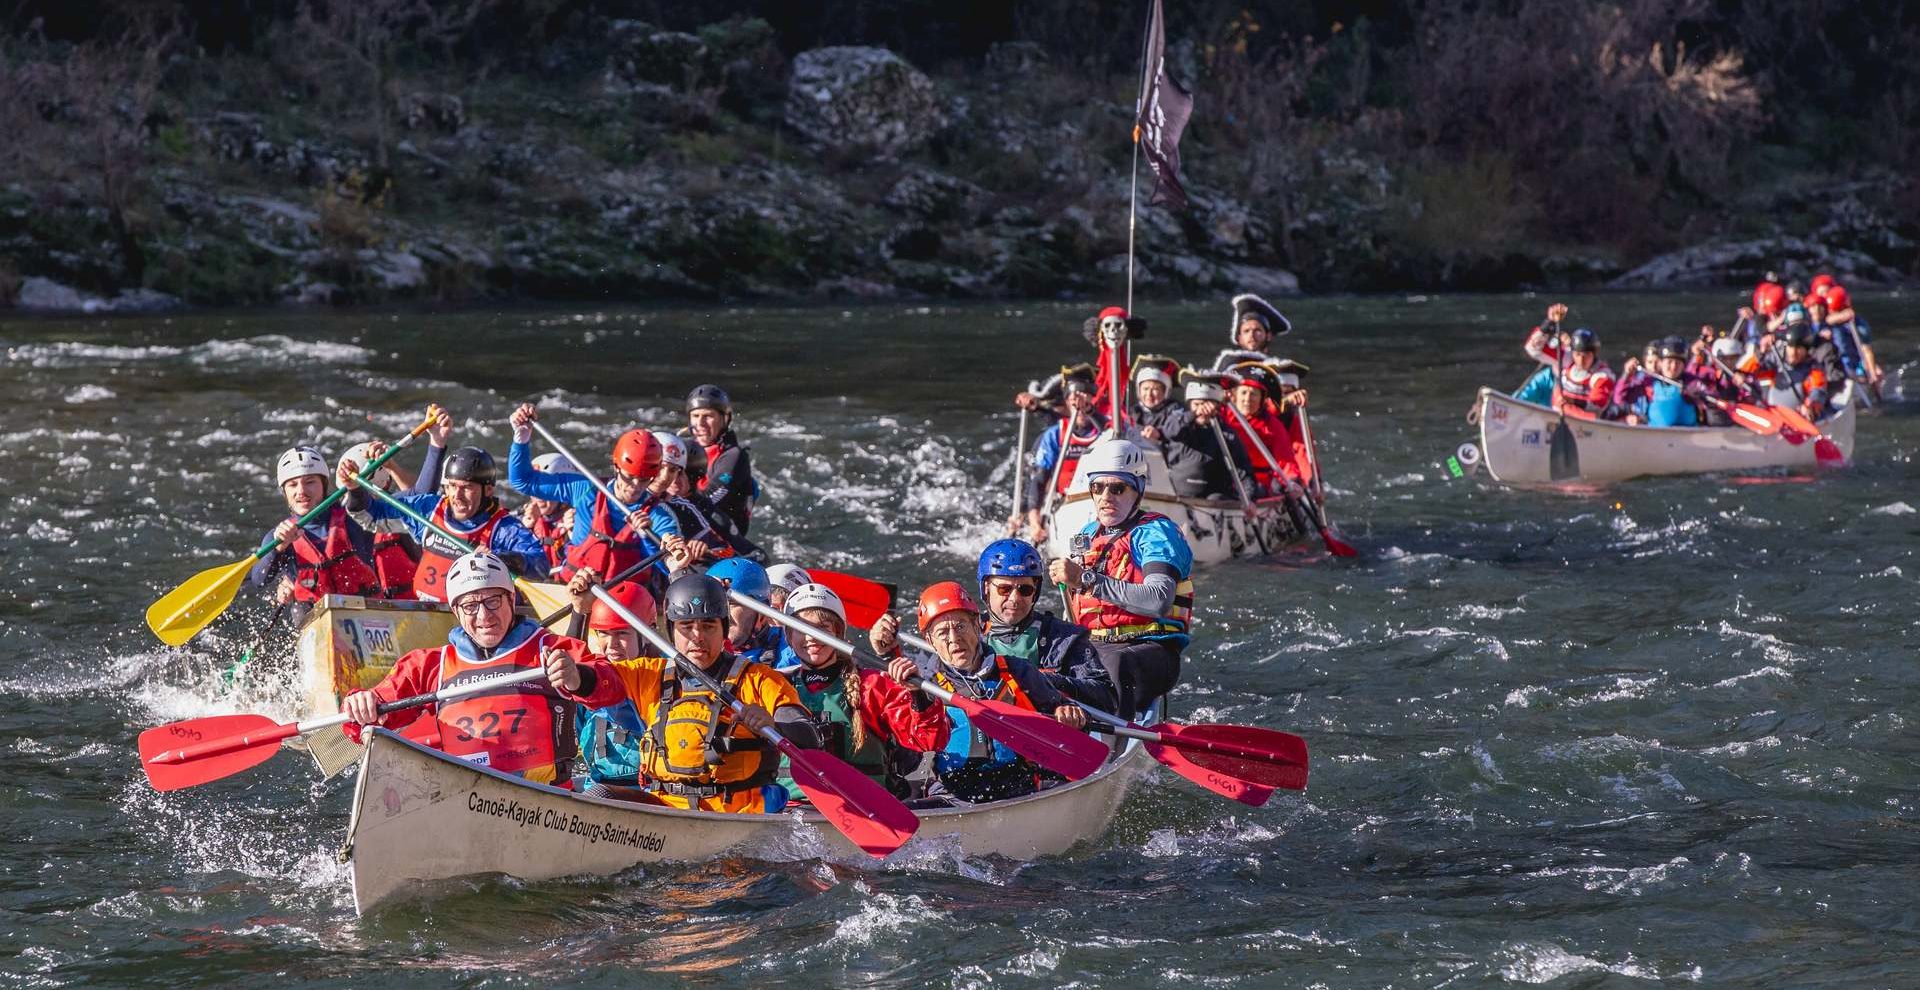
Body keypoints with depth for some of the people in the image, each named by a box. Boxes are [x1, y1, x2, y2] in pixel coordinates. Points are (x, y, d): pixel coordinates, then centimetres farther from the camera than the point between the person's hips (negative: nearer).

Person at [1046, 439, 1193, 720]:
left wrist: (1086, 579, -24)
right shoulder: (1088, 535, 19)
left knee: (1114, 663, -40)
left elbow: (1160, 601, -23)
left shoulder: (1156, 532, -4)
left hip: (1150, 649, -7)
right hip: (1091, 648, 7)